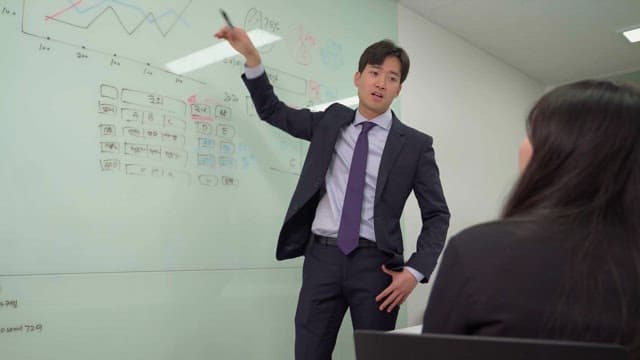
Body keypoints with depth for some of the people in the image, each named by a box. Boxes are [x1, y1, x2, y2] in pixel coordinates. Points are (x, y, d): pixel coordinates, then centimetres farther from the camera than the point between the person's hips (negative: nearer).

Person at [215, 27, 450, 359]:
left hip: (374, 263, -1)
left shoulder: (415, 144, 2)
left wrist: (415, 270, -8)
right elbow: (272, 111, 18)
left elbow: (437, 215, 4)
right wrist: (251, 56, 5)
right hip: (322, 257, 2)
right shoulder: (332, 120, 10)